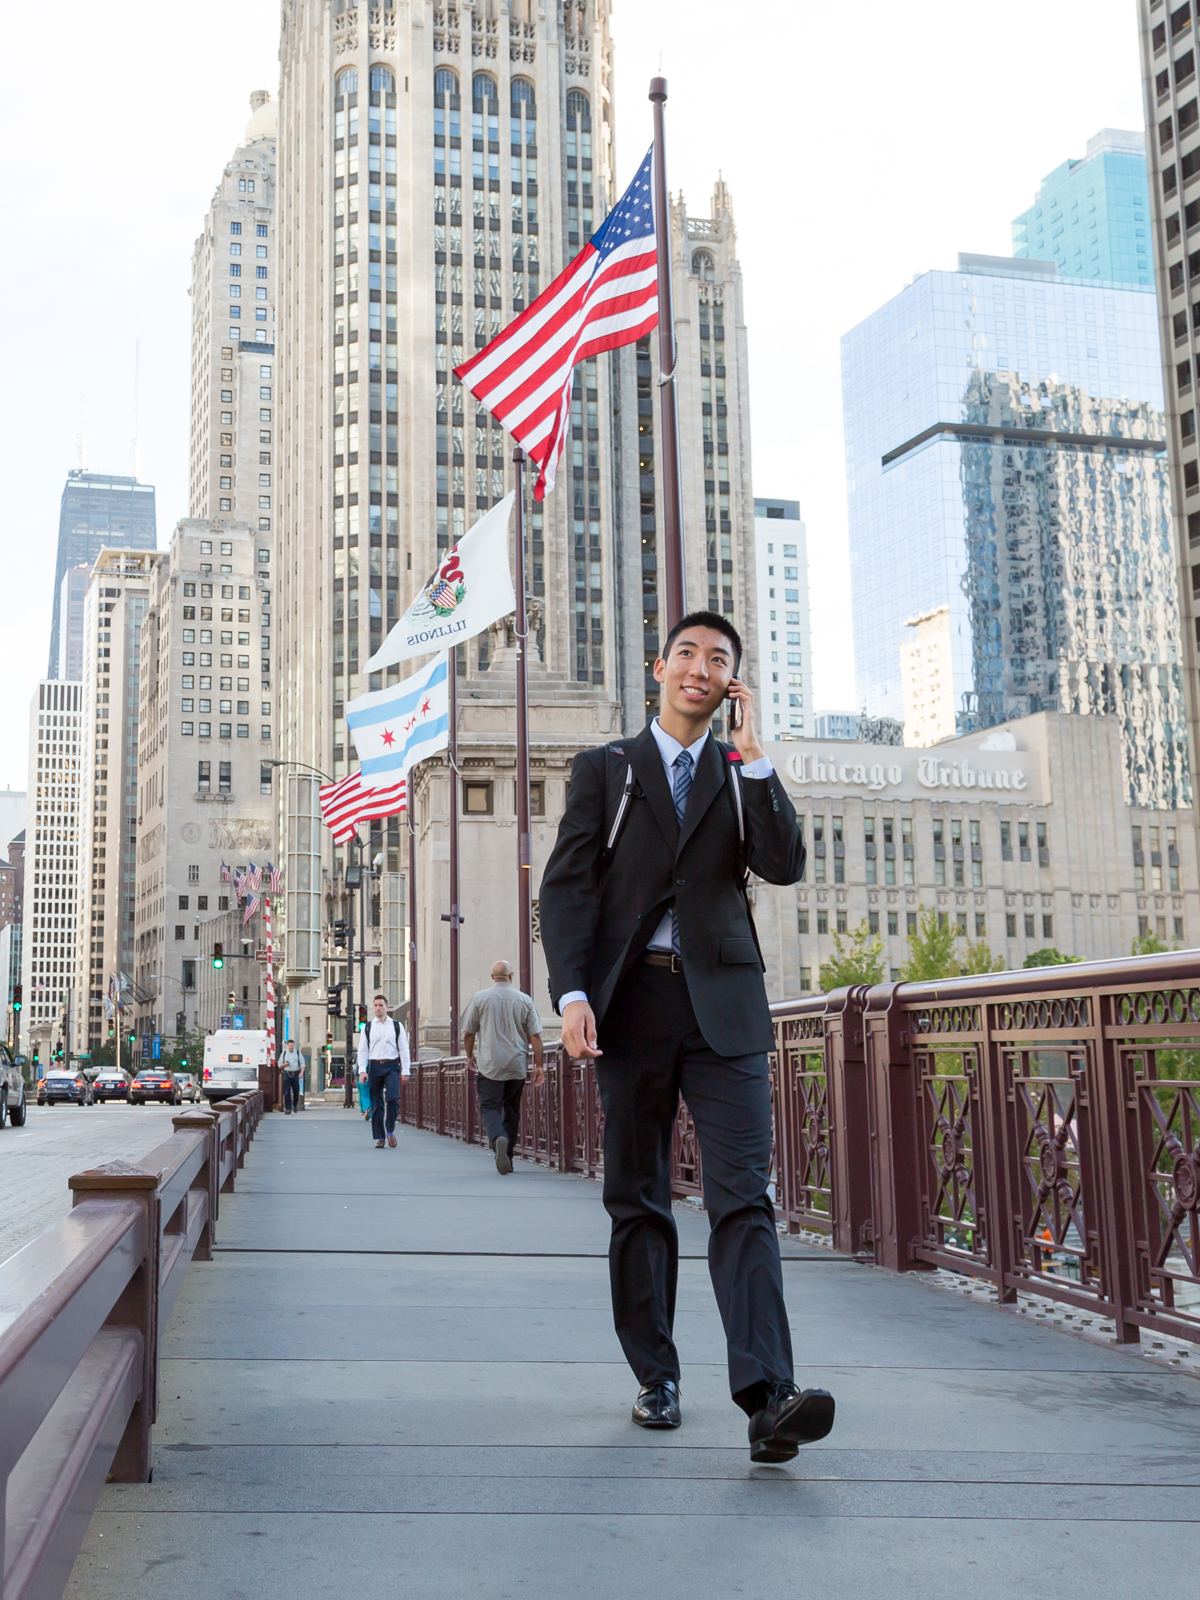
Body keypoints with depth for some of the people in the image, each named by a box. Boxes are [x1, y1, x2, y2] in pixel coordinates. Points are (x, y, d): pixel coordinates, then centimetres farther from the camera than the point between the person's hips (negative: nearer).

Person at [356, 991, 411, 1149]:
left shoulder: (396, 1026, 8)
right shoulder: (368, 1027, 10)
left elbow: (404, 1049, 7)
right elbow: (362, 1050, 8)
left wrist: (405, 1071, 0)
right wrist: (362, 1070, -4)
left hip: (392, 1066, -1)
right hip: (374, 1066, 1)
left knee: (393, 1098, -19)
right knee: (376, 1103, 2)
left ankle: (390, 1131, -1)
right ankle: (380, 1137, 9)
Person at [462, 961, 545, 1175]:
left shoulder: (480, 998, 0)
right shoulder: (524, 1000, 3)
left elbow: (468, 1033, 4)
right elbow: (535, 1036, 1)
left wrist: (470, 1056, 21)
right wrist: (538, 1065, 7)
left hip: (490, 1066, -2)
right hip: (517, 1066, 2)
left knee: (490, 1107, -3)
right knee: (512, 1111, 14)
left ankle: (498, 1139, -33)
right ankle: (507, 1157, 17)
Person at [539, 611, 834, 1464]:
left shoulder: (747, 775, 14)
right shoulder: (604, 769, 10)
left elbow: (786, 865, -3)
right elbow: (567, 886, 3)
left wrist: (752, 755, -5)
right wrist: (572, 993, -11)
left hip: (723, 1006, 0)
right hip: (632, 1000, 0)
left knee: (743, 1196, -11)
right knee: (638, 1201, 6)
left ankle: (768, 1396, -18)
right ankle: (656, 1378, 18)